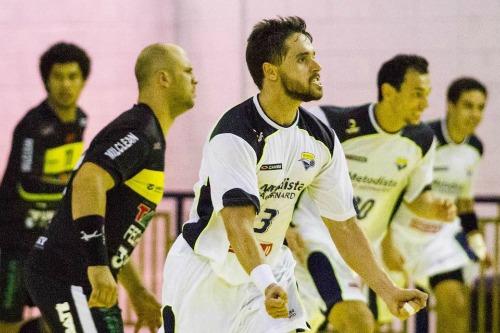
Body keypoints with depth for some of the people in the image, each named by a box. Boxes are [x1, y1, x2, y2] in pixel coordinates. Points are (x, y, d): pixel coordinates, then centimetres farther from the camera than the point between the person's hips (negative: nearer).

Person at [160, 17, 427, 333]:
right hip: (206, 272, -6)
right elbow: (238, 223, -35)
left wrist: (389, 292, -4)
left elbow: (344, 225, 4)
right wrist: (266, 285, -51)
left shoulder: (322, 140, -2)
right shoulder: (234, 136, -23)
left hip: (269, 270, 6)